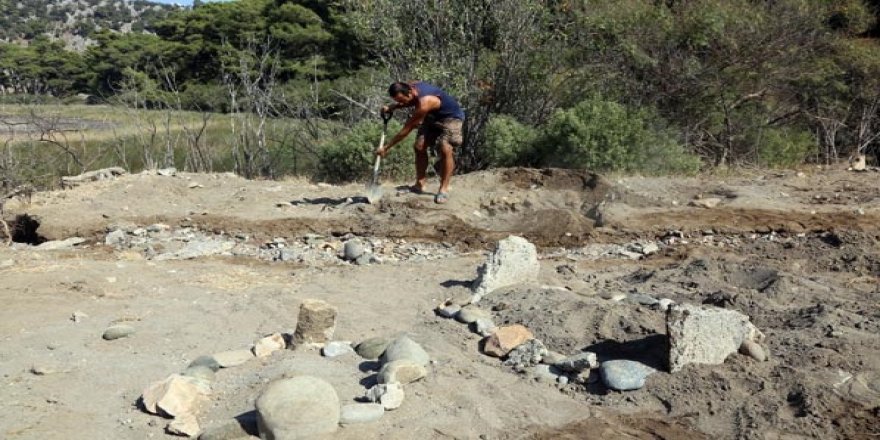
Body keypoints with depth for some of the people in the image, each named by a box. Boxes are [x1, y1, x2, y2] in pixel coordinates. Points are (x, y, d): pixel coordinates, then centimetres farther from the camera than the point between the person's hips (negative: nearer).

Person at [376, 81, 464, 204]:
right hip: (432, 117, 8)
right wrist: (391, 107, -9)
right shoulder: (411, 87, -16)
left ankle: (444, 189, -18)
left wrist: (386, 148, -27)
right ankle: (419, 185, 2)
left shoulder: (424, 103, -39)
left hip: (451, 117, -8)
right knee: (419, 147, -4)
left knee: (445, 149, -25)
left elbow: (406, 130, -33)